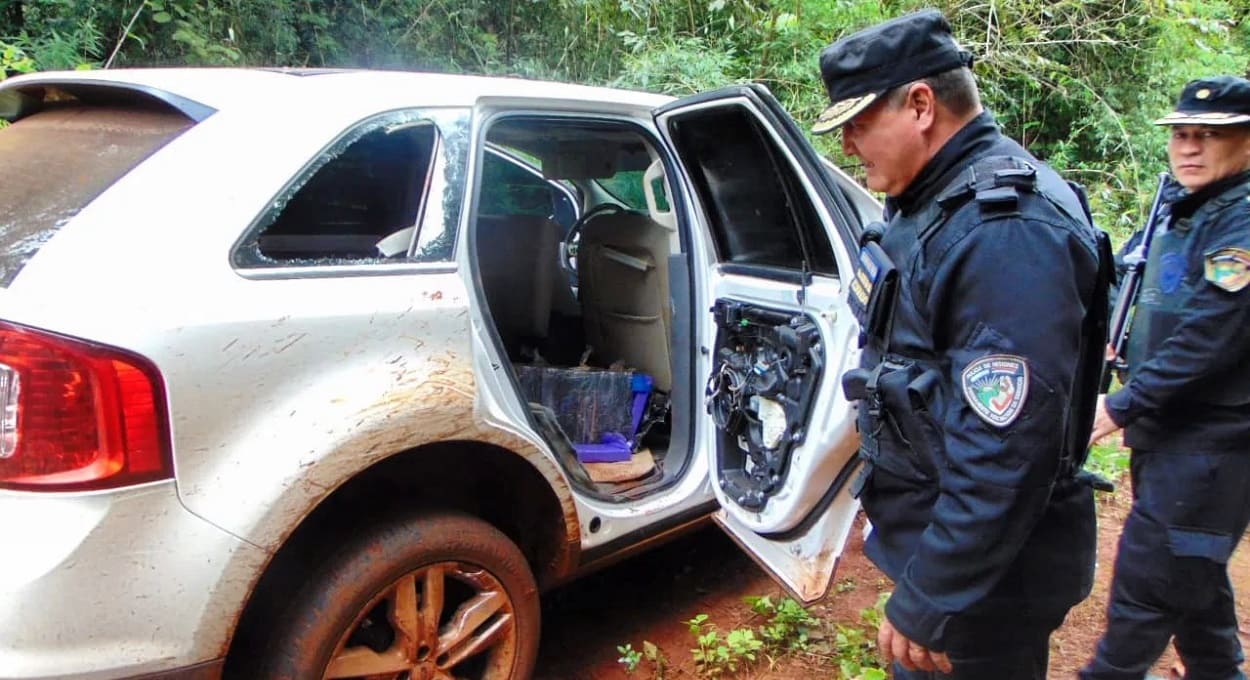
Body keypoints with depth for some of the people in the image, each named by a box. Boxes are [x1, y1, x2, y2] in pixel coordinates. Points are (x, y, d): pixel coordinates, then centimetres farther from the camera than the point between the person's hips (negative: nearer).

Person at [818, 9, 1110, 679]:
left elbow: (1004, 456, -30)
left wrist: (928, 604, -23)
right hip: (928, 532, 9)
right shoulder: (931, 201, 6)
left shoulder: (1008, 230, -26)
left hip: (981, 577, -9)